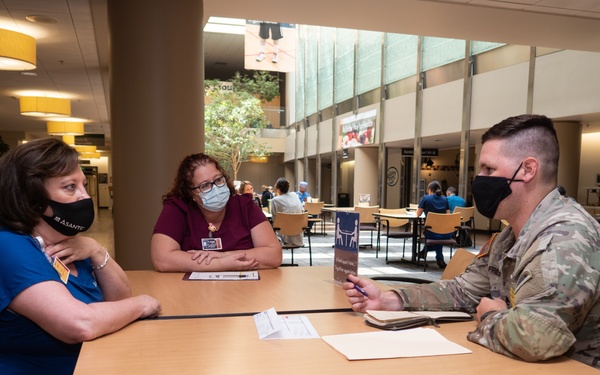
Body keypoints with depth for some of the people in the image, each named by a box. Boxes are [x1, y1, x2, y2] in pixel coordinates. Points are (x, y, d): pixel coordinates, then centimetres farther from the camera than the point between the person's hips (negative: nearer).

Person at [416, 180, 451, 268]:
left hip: (432, 233, -2)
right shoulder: (445, 199, 10)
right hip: (447, 234, 2)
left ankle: (439, 257, 34)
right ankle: (425, 251, 40)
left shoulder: (426, 198, 0)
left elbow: (418, 214, 9)